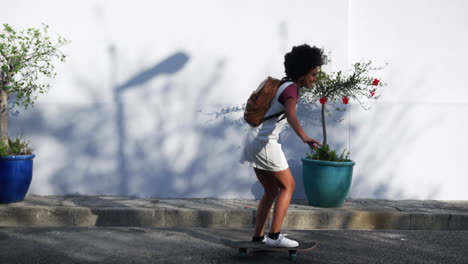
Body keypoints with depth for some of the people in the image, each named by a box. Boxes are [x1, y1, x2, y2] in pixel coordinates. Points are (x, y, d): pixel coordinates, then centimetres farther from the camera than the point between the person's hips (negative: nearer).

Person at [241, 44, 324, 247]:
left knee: (271, 190, 15)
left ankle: (258, 236, 15)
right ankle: (274, 235, -7)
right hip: (265, 142, -9)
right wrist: (304, 138, -50)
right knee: (288, 185, -2)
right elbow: (291, 116, -34)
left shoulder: (283, 84, 17)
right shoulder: (291, 89, -12)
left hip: (253, 142, 9)